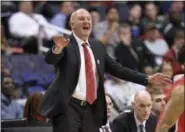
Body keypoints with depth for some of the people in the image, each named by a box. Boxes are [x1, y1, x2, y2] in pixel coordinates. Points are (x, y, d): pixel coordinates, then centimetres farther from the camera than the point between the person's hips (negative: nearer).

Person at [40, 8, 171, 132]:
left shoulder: (97, 46, 12)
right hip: (67, 106, -6)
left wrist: (147, 79, 10)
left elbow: (117, 69, 16)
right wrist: (58, 48, -46)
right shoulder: (65, 43, -5)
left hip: (91, 109, 6)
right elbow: (50, 59, -23)